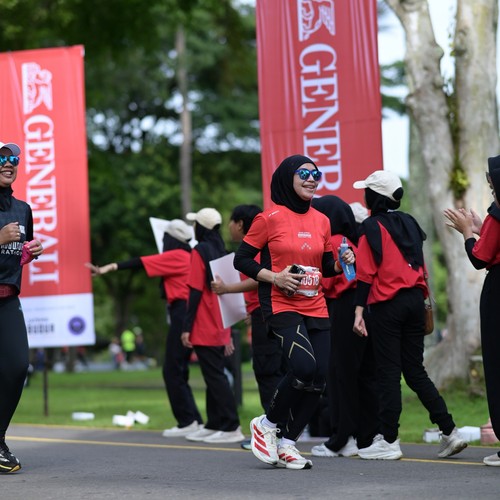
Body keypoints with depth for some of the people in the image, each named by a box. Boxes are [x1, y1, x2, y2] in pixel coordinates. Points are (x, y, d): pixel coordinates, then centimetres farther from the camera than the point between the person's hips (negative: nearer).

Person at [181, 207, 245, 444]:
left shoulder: (200, 251, -9)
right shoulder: (221, 251, 13)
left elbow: (196, 292, -14)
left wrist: (187, 327, -12)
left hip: (205, 329, -8)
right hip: (220, 330, 8)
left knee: (214, 377, -7)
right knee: (214, 376, 12)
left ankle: (231, 428, -9)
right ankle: (214, 425, 15)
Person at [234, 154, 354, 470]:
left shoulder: (321, 221, 11)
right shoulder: (270, 218, -5)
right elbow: (242, 260, -2)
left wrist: (341, 263, -2)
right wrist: (274, 277, -15)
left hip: (316, 308, 6)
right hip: (283, 306, -6)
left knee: (319, 377, -1)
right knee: (304, 367, -24)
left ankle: (288, 443, 13)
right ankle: (267, 424, -1)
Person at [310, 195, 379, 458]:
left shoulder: (332, 243, -10)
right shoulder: (355, 239, 15)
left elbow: (324, 283, -13)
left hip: (345, 308, -8)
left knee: (342, 372, -3)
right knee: (365, 372, 9)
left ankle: (342, 439, -1)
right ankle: (369, 435, 11)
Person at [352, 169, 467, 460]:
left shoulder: (372, 227, -7)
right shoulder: (410, 223, 14)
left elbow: (366, 273, -11)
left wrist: (359, 311, -11)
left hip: (386, 305, -6)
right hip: (415, 300, 6)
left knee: (388, 373, -2)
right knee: (415, 371, 10)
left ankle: (389, 441, 1)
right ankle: (449, 431, 3)